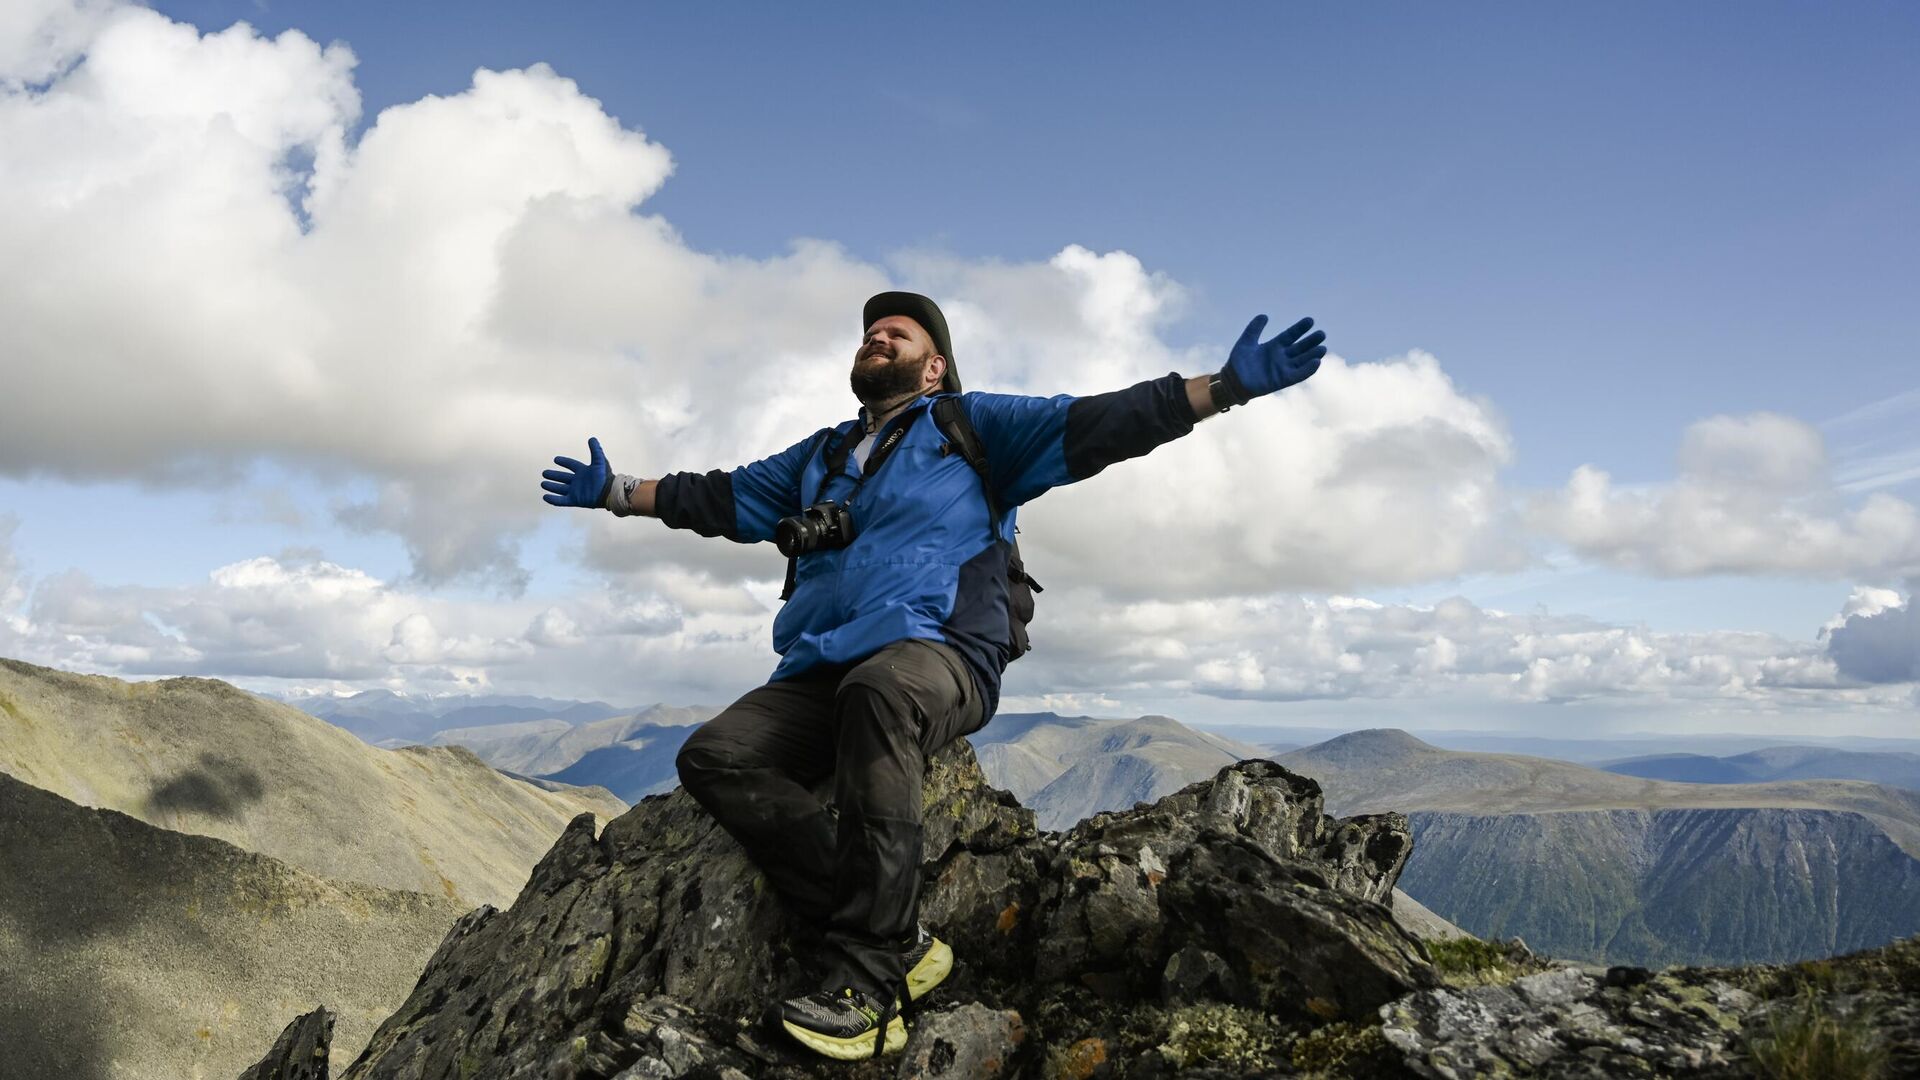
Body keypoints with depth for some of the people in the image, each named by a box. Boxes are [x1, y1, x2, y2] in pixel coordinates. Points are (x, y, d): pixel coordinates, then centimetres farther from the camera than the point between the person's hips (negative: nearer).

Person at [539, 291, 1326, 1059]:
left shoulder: (970, 426, 13)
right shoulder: (818, 458, 29)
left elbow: (1095, 424, 2)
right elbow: (718, 498, 38)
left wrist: (1226, 386, -8)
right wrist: (615, 493, 39)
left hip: (938, 656, -6)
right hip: (821, 676, 6)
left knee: (879, 689, -41)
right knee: (713, 757, -20)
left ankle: (868, 980, -35)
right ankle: (898, 939, -23)